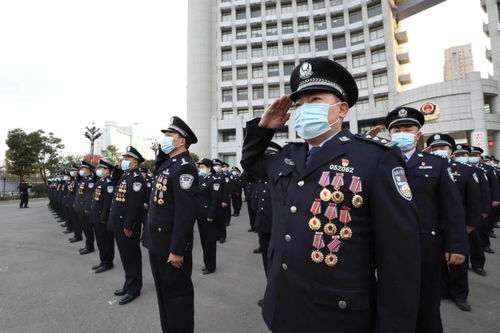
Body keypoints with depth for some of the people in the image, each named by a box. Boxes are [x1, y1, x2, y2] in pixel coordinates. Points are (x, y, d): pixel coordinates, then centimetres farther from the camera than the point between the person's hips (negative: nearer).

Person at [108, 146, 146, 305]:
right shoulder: (125, 177, 15)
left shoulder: (136, 178, -17)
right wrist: (115, 222, 18)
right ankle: (129, 285, 33)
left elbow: (134, 205, -23)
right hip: (119, 225, 10)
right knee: (125, 256, 19)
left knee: (131, 257, 3)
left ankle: (133, 289, 17)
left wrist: (128, 226, -23)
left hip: (128, 226, -10)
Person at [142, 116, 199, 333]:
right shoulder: (166, 165, 11)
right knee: (163, 290, 22)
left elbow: (185, 213, -24)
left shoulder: (184, 168, -19)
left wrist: (177, 250, -23)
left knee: (177, 293, 8)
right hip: (157, 241, 9)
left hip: (171, 244, -9)